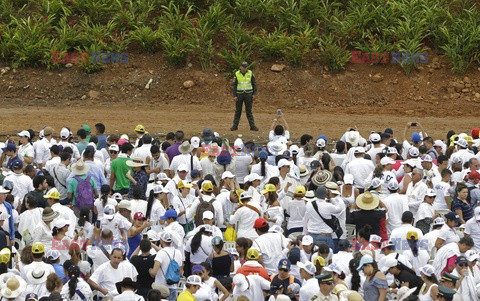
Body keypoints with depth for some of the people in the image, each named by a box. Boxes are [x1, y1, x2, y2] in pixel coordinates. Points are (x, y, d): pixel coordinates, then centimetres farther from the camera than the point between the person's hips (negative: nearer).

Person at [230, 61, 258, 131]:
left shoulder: (250, 73, -4)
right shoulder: (237, 74, -4)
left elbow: (254, 84, 2)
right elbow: (234, 85, -1)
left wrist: (254, 94, -3)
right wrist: (235, 96, -7)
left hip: (248, 94, 0)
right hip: (239, 94, 0)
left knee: (249, 111, 1)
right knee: (238, 111, 4)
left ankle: (252, 126, 3)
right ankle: (235, 126, 12)